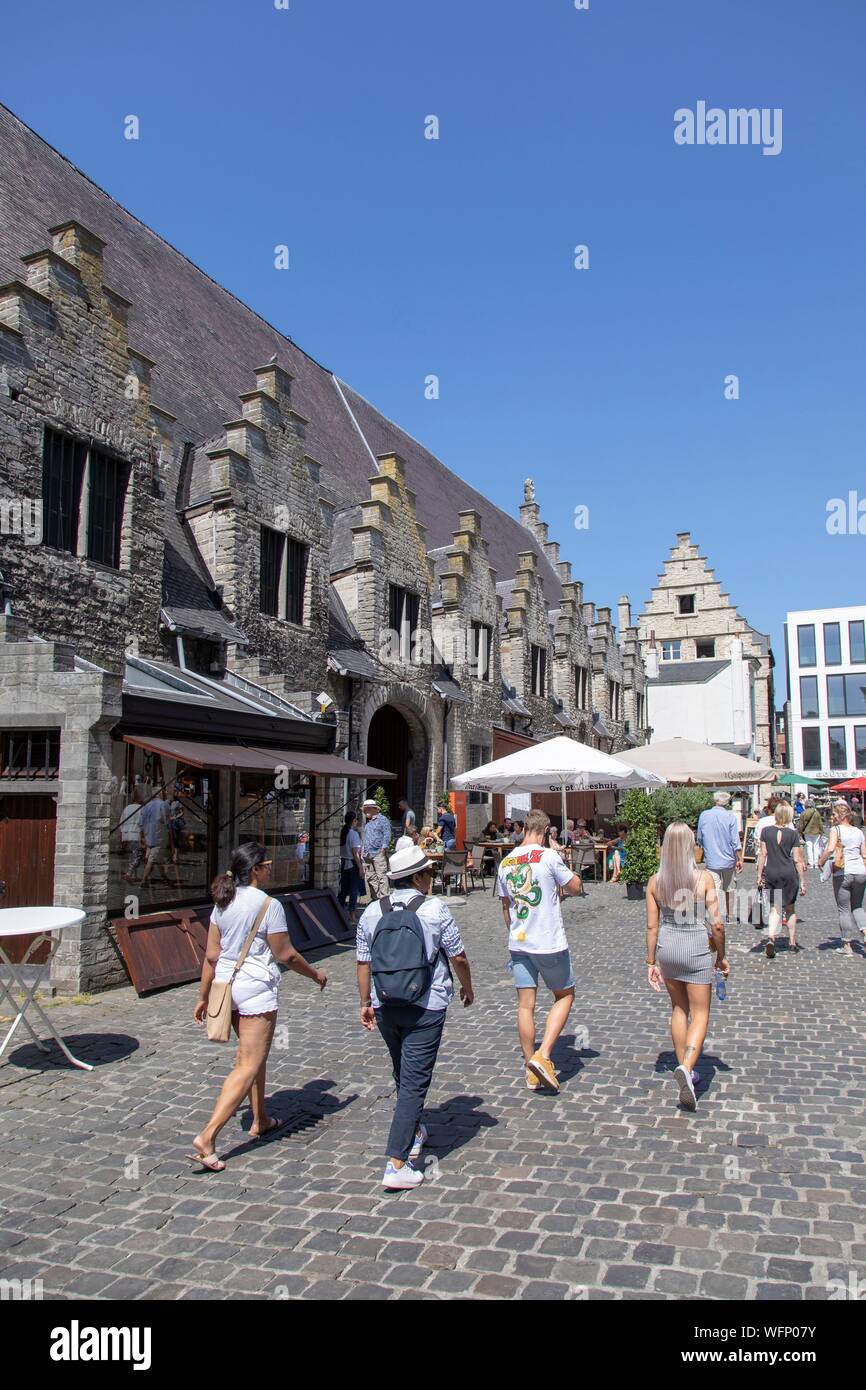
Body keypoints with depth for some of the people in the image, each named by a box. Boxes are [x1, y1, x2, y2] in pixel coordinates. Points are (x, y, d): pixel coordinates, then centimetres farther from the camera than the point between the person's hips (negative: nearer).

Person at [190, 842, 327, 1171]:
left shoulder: (223, 903, 4)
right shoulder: (268, 905, -16)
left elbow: (211, 955, 6)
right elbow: (285, 955, -11)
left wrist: (203, 997, 14)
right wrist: (316, 974, 4)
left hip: (226, 984, 8)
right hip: (257, 987, -8)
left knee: (254, 1055, 23)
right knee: (248, 1066, -3)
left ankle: (260, 1121, 36)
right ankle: (207, 1137, -10)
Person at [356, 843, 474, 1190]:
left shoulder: (371, 912, 0)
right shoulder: (434, 909, -10)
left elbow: (363, 963, 4)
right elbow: (458, 956, -4)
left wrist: (365, 1003, 15)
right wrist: (467, 988, 13)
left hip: (384, 1006, 5)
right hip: (426, 1006, -5)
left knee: (403, 1075, 24)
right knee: (414, 1082, 0)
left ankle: (414, 1133, 43)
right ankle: (396, 1165, -3)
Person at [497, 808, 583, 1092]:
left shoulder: (505, 862, 5)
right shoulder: (548, 856, -13)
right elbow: (575, 887, -3)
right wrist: (569, 873, 14)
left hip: (518, 944, 5)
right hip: (550, 944, -5)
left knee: (525, 1005, 9)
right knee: (564, 996, 13)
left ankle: (531, 1071, 15)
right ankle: (542, 1056, 0)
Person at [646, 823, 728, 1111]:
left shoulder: (655, 881, -5)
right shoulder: (704, 878, -12)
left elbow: (652, 926, -2)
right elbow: (717, 924, -11)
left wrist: (651, 962, 7)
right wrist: (721, 957, 4)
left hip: (667, 949, 3)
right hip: (696, 949, -3)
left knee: (678, 1009, 21)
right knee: (699, 1014, 7)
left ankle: (685, 1069, 29)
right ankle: (686, 1068, -13)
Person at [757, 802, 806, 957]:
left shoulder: (766, 831, -2)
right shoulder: (792, 834, -5)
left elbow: (763, 854, -1)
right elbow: (797, 859, -4)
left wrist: (759, 875, 6)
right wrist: (802, 881, 2)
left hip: (771, 873, 1)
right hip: (789, 873, -1)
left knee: (774, 909, 7)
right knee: (790, 908, 15)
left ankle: (771, 938, -16)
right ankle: (792, 943, 24)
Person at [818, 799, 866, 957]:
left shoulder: (836, 829, -8)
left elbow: (830, 849, -22)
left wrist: (821, 862, -7)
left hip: (842, 874, -5)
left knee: (844, 910, 6)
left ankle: (847, 945, 11)